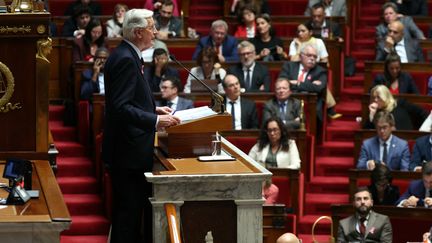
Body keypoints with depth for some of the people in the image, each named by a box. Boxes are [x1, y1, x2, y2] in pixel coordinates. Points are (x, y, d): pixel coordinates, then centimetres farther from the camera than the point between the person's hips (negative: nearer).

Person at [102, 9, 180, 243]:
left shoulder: (125, 55, 14)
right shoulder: (125, 60, -18)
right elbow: (120, 107, -24)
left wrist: (153, 109, 14)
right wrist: (155, 121, -24)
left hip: (128, 150, 10)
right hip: (128, 151, -10)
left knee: (130, 209, 14)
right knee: (129, 210, -6)